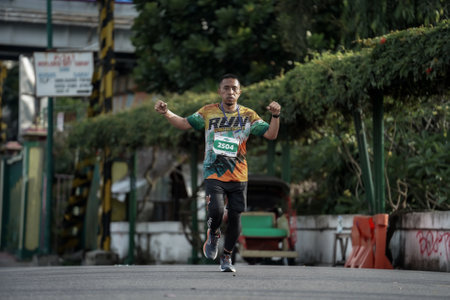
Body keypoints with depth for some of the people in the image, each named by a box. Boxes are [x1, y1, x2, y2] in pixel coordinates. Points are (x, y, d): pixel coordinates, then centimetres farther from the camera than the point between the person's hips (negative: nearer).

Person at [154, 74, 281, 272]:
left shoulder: (248, 116, 4)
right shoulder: (208, 112, 4)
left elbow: (270, 134, 1)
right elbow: (185, 124, 6)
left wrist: (275, 116, -16)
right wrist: (166, 113, -9)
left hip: (238, 176, 1)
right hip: (214, 174, -1)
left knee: (234, 217, 1)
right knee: (216, 210, -22)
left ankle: (226, 257, 22)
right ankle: (213, 234, 14)